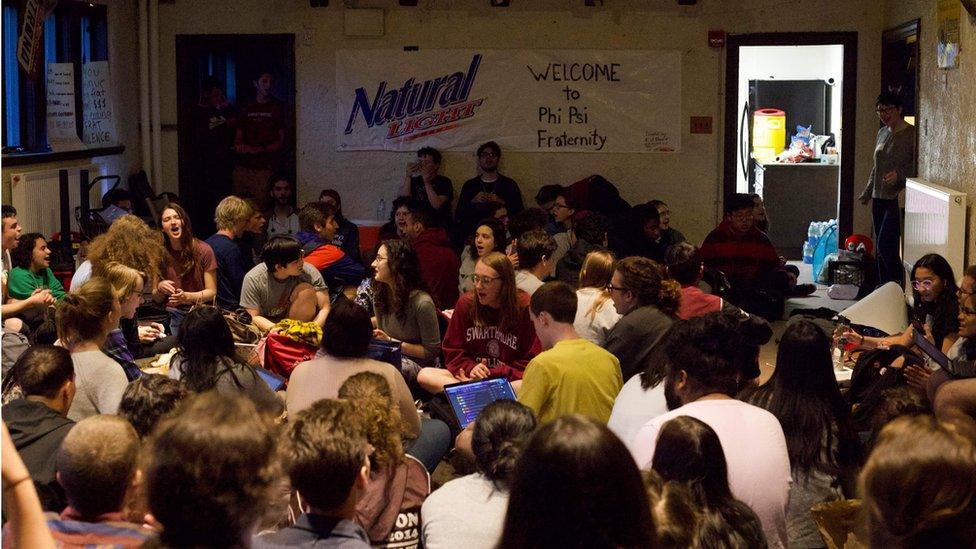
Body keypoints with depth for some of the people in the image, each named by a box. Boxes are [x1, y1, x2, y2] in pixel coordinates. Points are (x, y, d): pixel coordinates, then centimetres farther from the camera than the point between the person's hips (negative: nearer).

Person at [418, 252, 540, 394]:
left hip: (510, 381, -4)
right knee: (424, 375, -19)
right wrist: (470, 368, -12)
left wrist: (492, 374, -15)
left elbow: (530, 363, -7)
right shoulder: (465, 303, 4)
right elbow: (452, 352, 9)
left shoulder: (524, 308, -7)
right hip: (469, 376, 4)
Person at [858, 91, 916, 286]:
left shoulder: (911, 134, -10)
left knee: (886, 246, -13)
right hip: (879, 197, 8)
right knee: (880, 249, 10)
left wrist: (899, 174, -26)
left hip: (898, 199, -8)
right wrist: (866, 193, 24)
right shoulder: (882, 133, 14)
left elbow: (918, 168, -12)